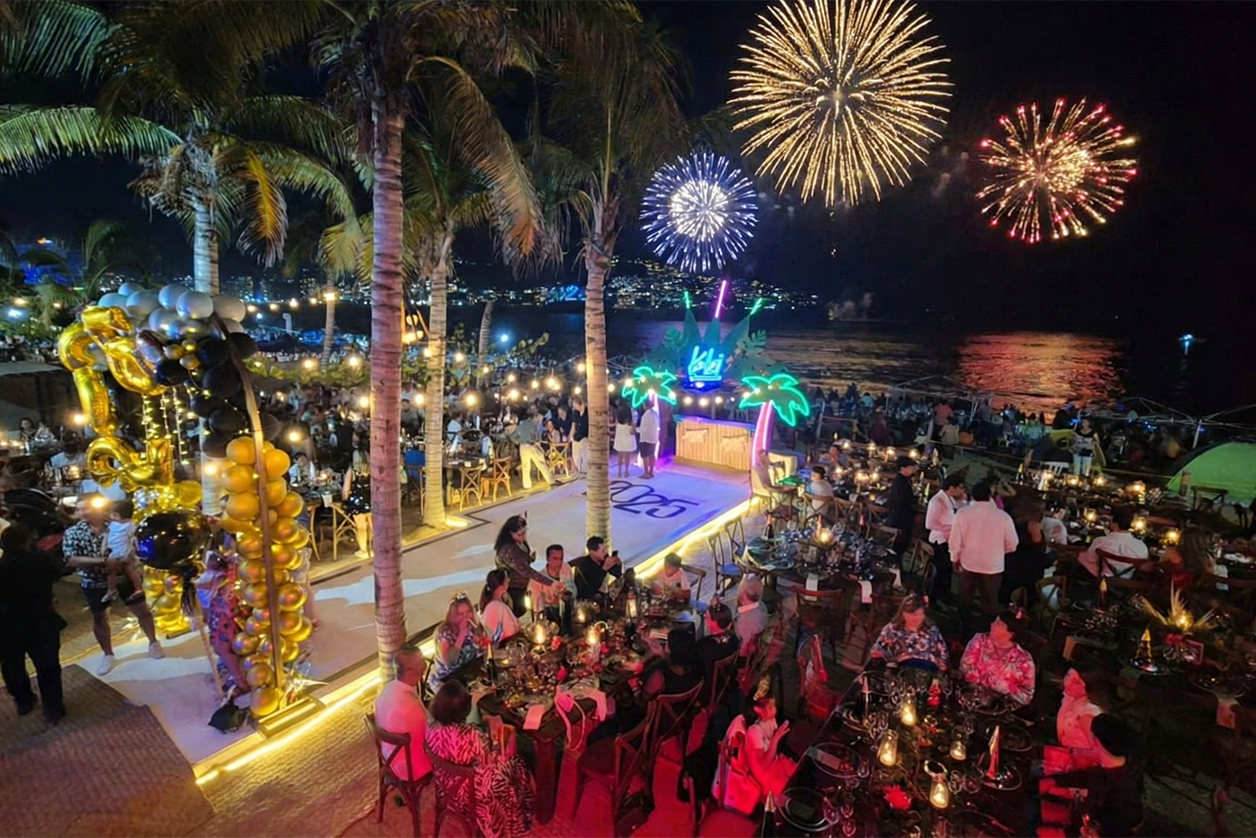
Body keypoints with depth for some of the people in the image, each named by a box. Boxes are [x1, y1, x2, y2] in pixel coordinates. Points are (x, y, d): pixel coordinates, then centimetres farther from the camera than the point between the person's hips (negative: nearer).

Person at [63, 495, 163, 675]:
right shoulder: (72, 533, -9)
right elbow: (72, 560, -18)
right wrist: (103, 561, -30)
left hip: (124, 577, 0)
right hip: (94, 583, 0)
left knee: (142, 610, 8)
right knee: (99, 619, 14)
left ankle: (153, 643, 28)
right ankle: (108, 655, 32)